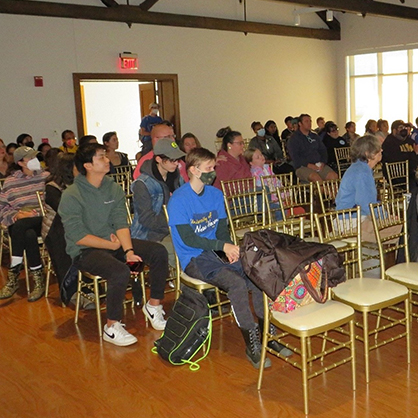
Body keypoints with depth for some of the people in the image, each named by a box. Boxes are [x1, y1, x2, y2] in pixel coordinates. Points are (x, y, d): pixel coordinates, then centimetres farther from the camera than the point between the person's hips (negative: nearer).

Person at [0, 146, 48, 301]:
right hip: (19, 223, 1)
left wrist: (38, 212, -16)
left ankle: (13, 275, -21)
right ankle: (38, 280, -24)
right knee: (29, 235, -35)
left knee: (20, 226, -34)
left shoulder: (46, 177, 8)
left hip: (43, 220, -1)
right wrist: (15, 215, -12)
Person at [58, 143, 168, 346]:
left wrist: (128, 250, -19)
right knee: (120, 272, -34)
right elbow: (79, 236, -16)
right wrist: (114, 245, -12)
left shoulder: (113, 189, 5)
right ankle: (112, 327, -15)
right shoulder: (71, 196, -12)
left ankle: (153, 306, 4)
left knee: (159, 252, -12)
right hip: (85, 251, -6)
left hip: (114, 242, 6)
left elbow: (121, 223, -3)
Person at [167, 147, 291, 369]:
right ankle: (252, 345, -18)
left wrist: (230, 249, -9)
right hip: (193, 259, -6)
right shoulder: (178, 200, -9)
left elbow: (222, 229, 12)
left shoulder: (215, 194, 12)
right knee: (237, 283, -29)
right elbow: (188, 238, -14)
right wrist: (223, 246, -19)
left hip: (218, 252, 6)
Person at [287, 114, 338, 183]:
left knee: (334, 176, -24)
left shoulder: (315, 136, 25)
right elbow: (295, 157, -6)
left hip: (319, 165, 5)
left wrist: (323, 162, -2)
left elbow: (323, 150, 20)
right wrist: (309, 165, -18)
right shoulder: (294, 138, 6)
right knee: (316, 178, -36)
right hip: (303, 167, -5)